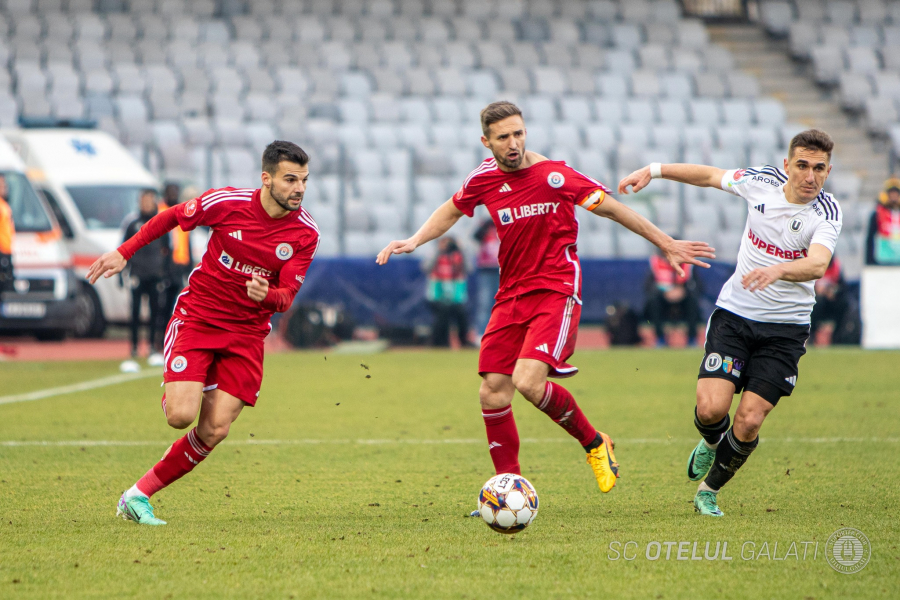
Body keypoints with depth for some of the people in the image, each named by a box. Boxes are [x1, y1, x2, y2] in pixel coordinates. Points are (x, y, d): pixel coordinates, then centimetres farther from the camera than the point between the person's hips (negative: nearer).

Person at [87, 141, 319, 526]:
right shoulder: (228, 202, -12)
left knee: (215, 430, -11)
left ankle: (139, 495, 1)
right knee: (181, 416, -20)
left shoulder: (306, 233, -8)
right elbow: (170, 218, 5)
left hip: (247, 332, 2)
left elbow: (286, 296, -9)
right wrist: (124, 253, 5)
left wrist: (267, 294, -33)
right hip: (197, 317, -2)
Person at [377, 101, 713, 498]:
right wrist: (415, 241, 9)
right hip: (511, 294, 6)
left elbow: (611, 209, -4)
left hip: (556, 290, -5)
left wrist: (666, 245, -1)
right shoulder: (485, 179, 3)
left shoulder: (555, 175, -12)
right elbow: (451, 211, 23)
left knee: (528, 381, -23)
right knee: (493, 390, -2)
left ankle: (593, 443, 2)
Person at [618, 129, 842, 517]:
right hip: (734, 313, 2)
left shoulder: (827, 213, -15)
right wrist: (655, 170, 12)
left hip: (785, 329, -2)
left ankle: (710, 489, 18)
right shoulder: (762, 181, -5)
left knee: (749, 421, -9)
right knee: (711, 408, -15)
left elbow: (817, 265, -34)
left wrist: (778, 270, -53)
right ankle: (711, 442, 22)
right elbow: (710, 176, 15)